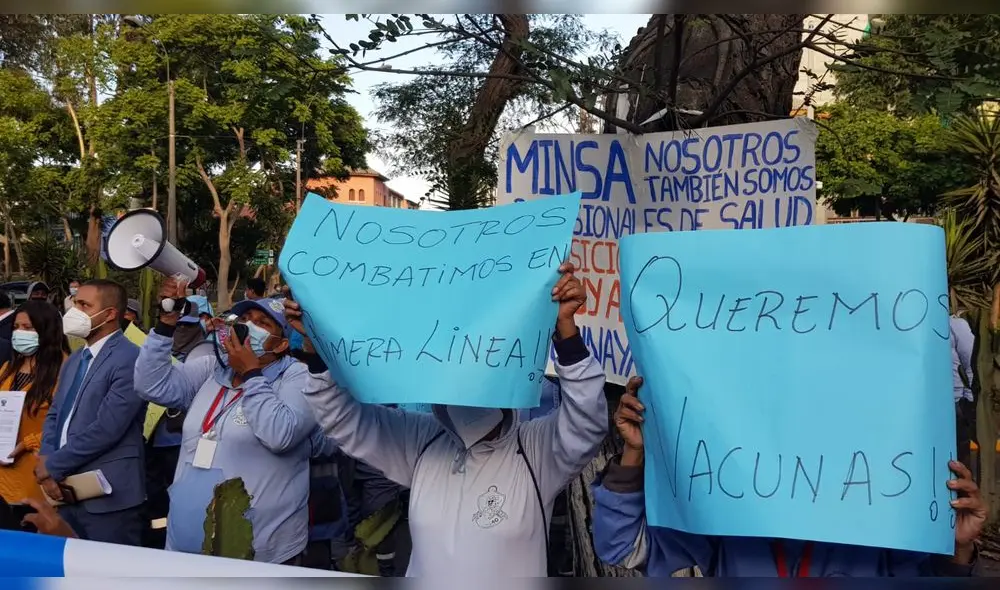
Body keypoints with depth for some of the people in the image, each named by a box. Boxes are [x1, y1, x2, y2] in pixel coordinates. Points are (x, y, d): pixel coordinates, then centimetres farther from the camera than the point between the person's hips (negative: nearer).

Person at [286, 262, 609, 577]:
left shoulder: (537, 449, -16)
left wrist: (564, 326, -43)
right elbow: (344, 417, -6)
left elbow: (586, 422, -32)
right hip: (422, 576, 3)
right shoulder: (422, 440, -6)